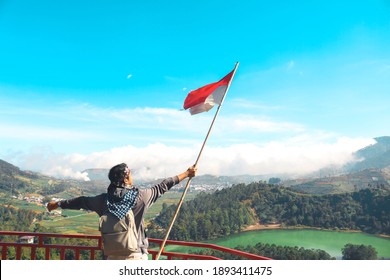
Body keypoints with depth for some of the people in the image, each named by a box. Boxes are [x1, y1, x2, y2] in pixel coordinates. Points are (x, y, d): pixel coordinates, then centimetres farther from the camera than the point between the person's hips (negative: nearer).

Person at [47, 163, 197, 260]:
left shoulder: (104, 200, -2)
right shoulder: (140, 196, -11)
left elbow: (81, 201, 12)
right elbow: (162, 187, -1)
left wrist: (57, 204, 29)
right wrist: (186, 173, 11)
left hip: (112, 254, 4)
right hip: (136, 253, -3)